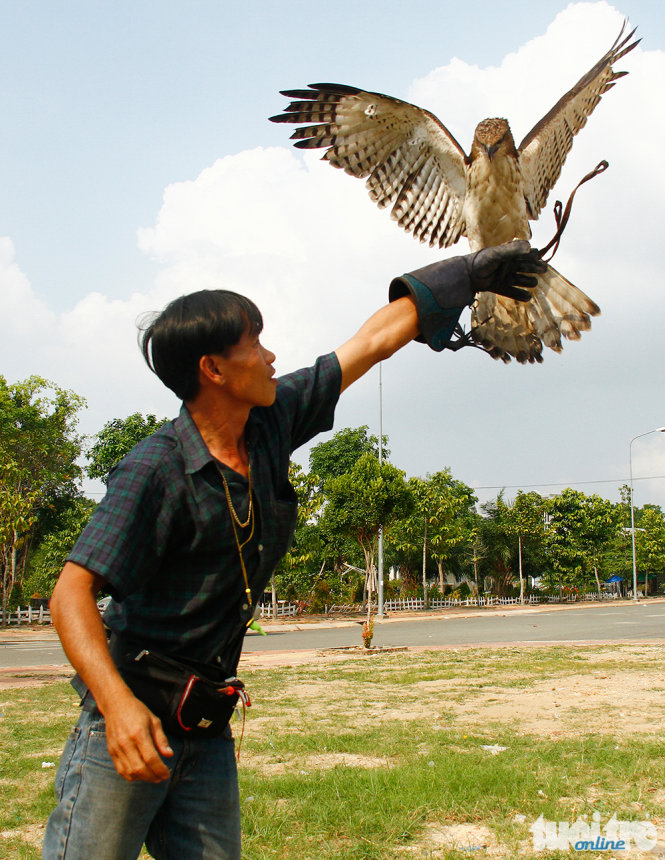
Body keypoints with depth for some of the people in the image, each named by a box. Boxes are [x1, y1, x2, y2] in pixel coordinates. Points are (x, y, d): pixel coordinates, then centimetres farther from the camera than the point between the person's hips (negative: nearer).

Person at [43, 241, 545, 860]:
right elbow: (72, 592, -22)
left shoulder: (271, 425, 3)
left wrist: (470, 273, 19)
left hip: (208, 727, 7)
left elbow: (375, 339, 10)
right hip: (130, 713, -6)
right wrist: (117, 702, -37)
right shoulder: (155, 470, -17)